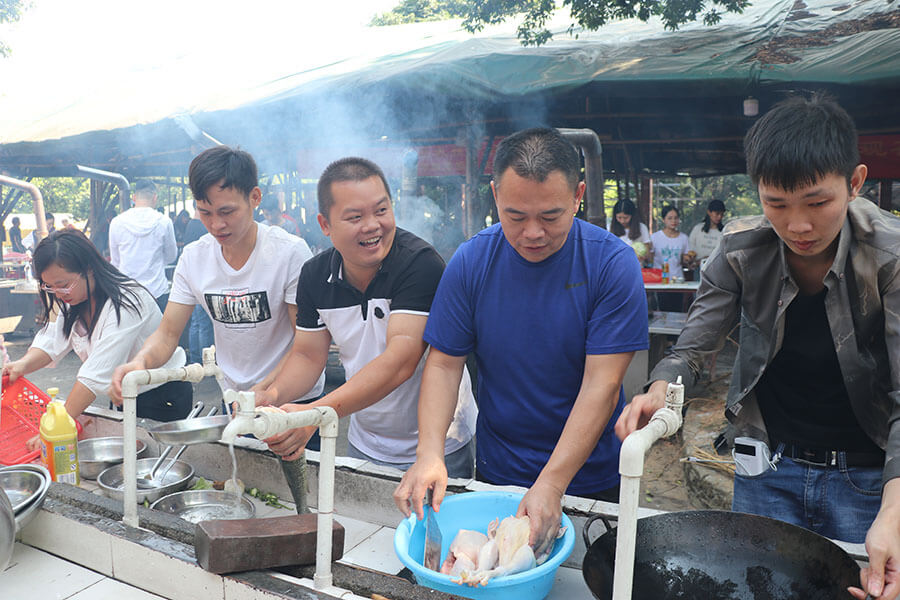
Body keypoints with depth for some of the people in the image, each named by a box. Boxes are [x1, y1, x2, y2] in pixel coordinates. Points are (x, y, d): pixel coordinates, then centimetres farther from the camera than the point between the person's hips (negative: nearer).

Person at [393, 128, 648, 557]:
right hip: (497, 474, 2)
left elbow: (602, 385, -22)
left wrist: (551, 485, -29)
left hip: (593, 477, -1)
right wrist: (429, 452, -24)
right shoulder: (470, 262, -11)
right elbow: (444, 364, -8)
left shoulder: (613, 263, -18)